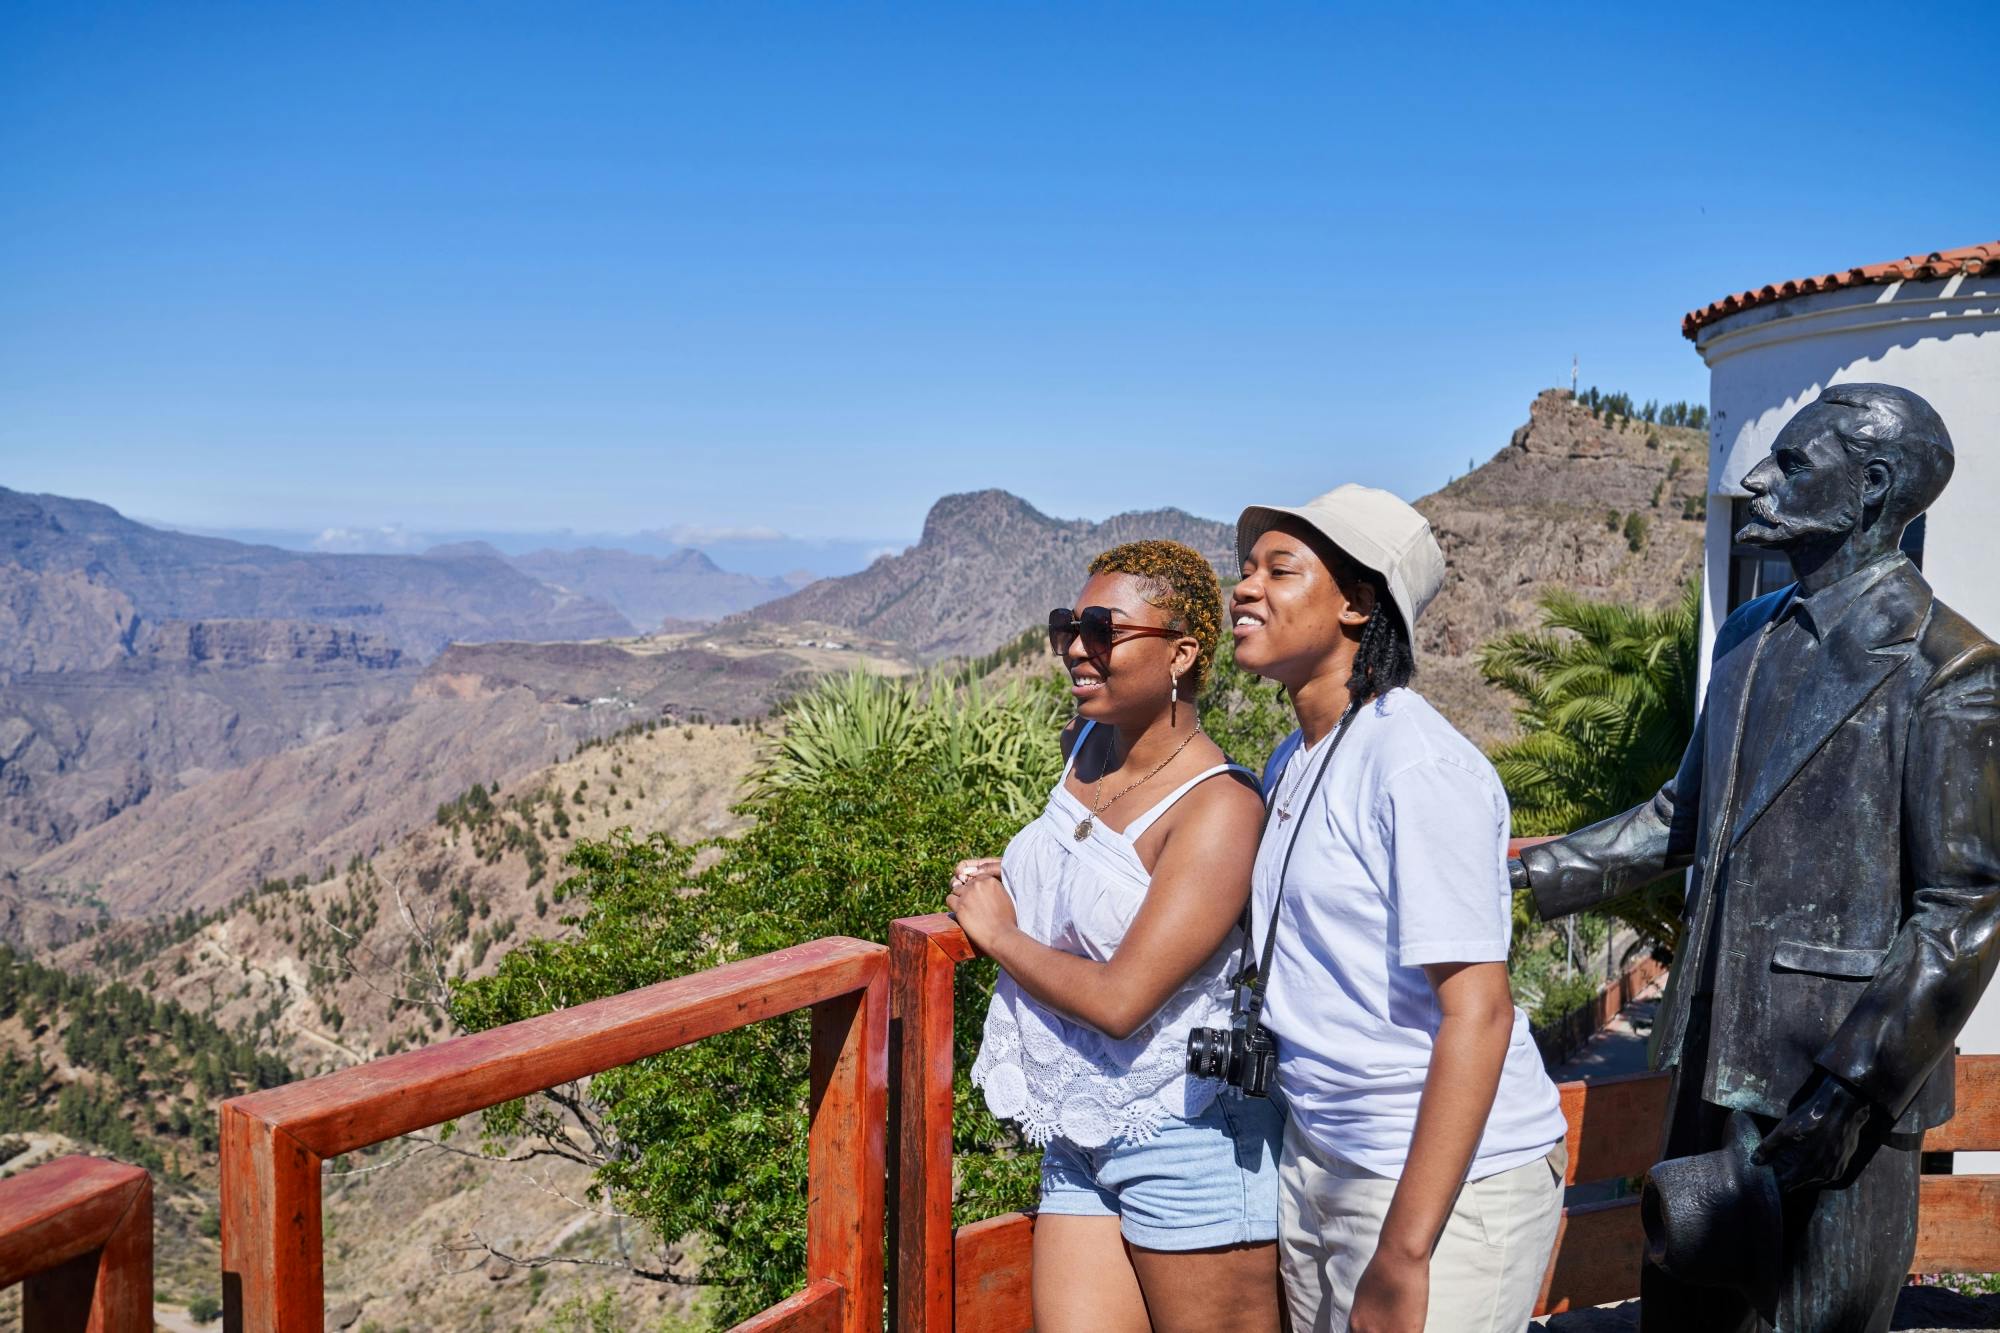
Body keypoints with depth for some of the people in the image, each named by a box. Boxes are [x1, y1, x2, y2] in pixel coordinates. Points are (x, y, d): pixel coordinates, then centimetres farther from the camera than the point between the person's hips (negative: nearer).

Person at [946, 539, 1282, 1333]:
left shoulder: (1220, 810, -19)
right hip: (1079, 1146, 7)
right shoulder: (1086, 744, 4)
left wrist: (998, 934, -10)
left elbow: (1119, 1000, -24)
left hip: (1189, 1147, -7)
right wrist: (1006, 885, 7)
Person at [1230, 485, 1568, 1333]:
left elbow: (1478, 1013, -22)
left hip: (1445, 1178, -8)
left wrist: (1402, 1256, -23)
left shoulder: (1420, 767, -19)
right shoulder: (1290, 766, 6)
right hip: (1313, 1162, 8)